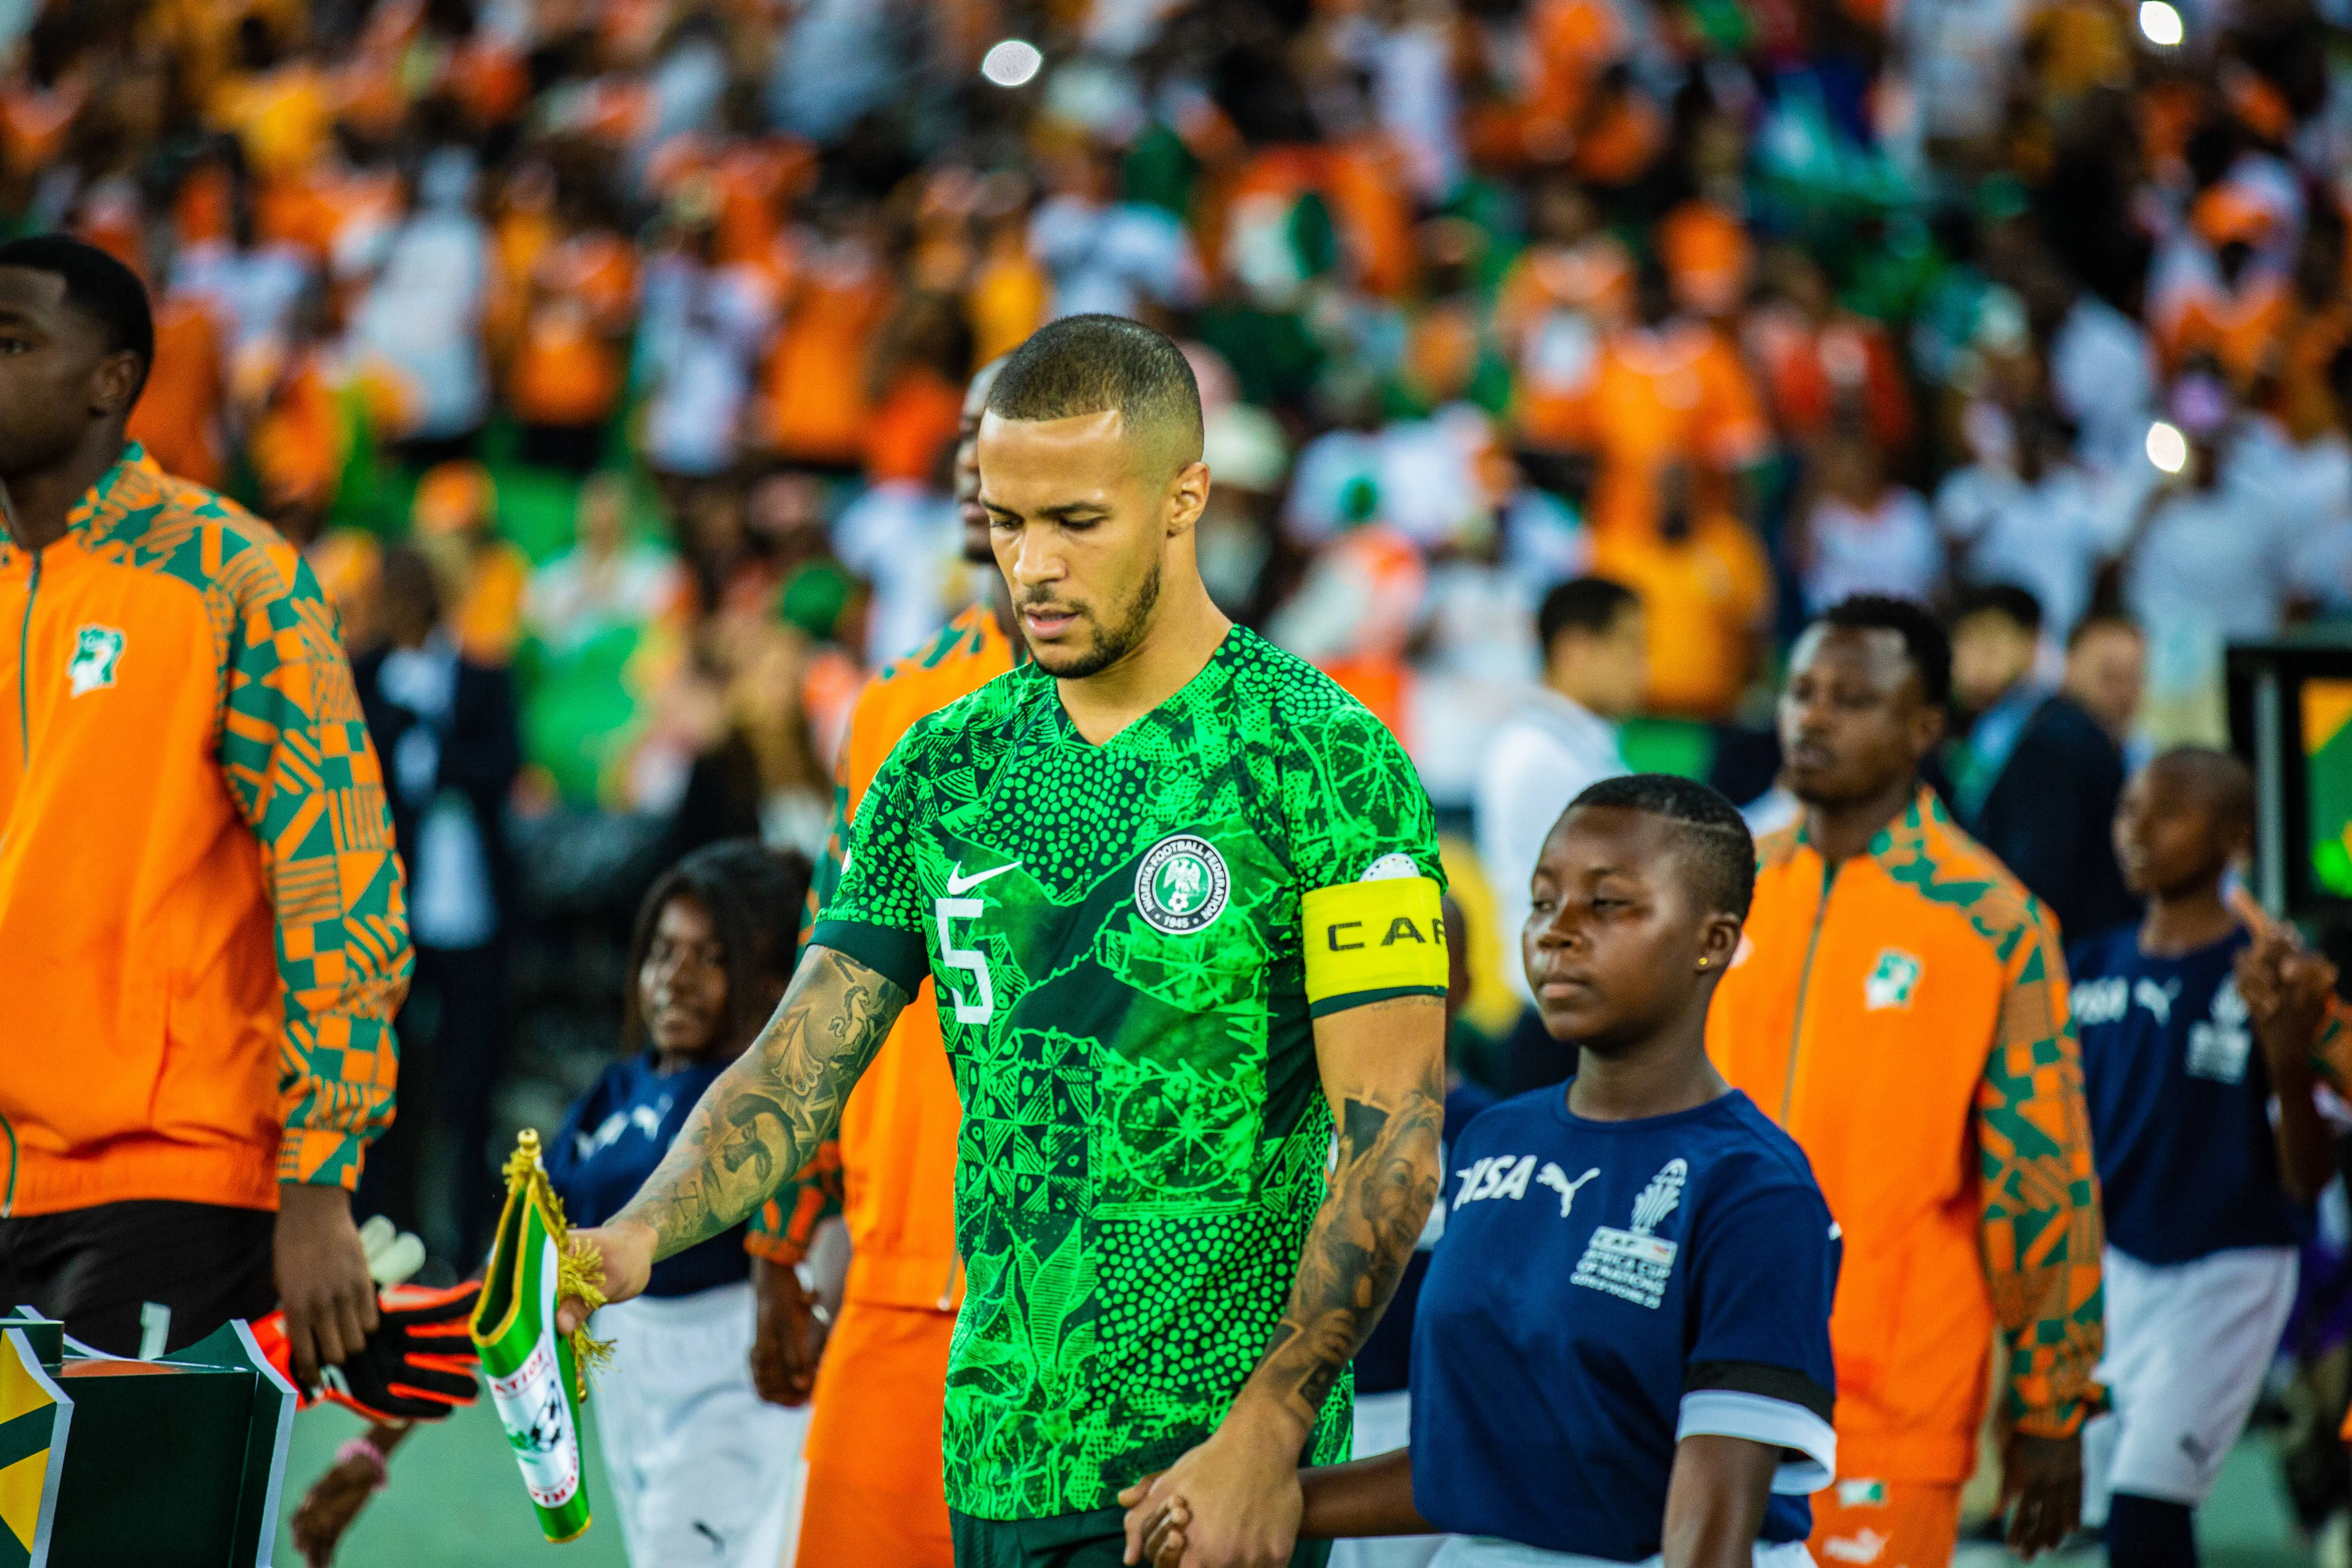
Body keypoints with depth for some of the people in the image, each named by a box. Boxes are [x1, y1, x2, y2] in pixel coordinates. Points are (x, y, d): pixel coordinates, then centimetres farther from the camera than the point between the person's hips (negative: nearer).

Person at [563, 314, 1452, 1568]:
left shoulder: (1320, 760, -7)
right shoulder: (945, 768, 11)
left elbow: (1392, 1134, -10)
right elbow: (797, 1072, 8)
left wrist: (1266, 1438, -18)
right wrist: (640, 1235, -11)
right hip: (992, 1461, 5)